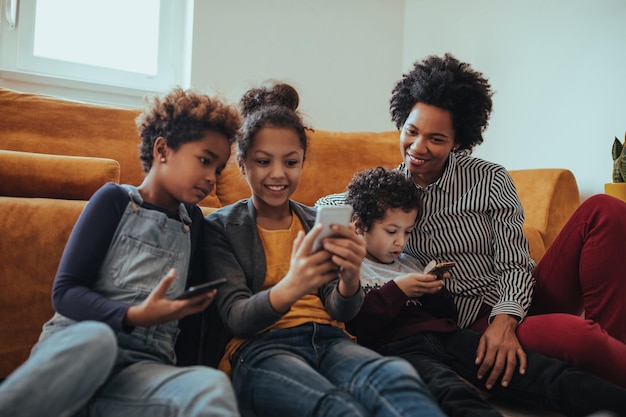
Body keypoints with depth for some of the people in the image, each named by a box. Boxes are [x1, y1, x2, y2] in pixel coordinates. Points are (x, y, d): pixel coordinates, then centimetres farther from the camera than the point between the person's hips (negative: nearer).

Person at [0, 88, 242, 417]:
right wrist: (134, 316, -19)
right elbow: (65, 291, -4)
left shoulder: (193, 221, 18)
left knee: (212, 386, -33)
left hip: (144, 366, 2)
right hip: (74, 345, -2)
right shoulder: (115, 199, 5)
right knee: (95, 337, -40)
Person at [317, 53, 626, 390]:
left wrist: (505, 320, -25)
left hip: (518, 301, 2)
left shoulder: (490, 180, -1)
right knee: (577, 336, -37)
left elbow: (514, 264, -5)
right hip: (471, 320, -2)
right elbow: (323, 207, 14)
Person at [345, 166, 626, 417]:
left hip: (444, 334, 7)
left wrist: (434, 291, 7)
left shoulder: (409, 263, 29)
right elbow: (357, 328, -5)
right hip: (396, 345, -7)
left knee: (539, 370, -18)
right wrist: (397, 291, -5)